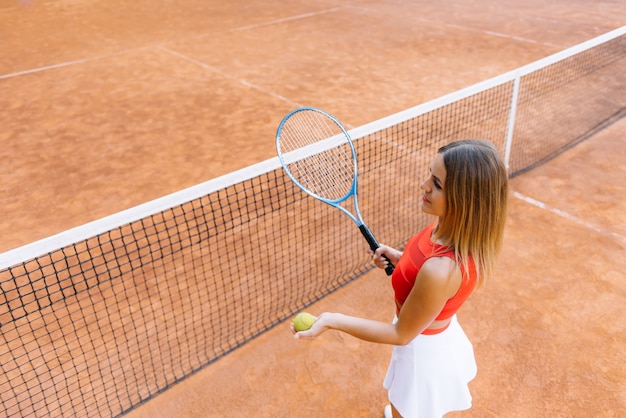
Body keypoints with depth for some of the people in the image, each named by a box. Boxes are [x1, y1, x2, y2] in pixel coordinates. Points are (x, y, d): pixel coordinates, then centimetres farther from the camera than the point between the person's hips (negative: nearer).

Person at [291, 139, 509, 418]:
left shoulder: (441, 271, -43)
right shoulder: (458, 228, -18)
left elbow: (401, 334, -27)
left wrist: (331, 320, -27)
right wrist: (399, 258, -7)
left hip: (424, 353, -7)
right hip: (440, 337, 7)